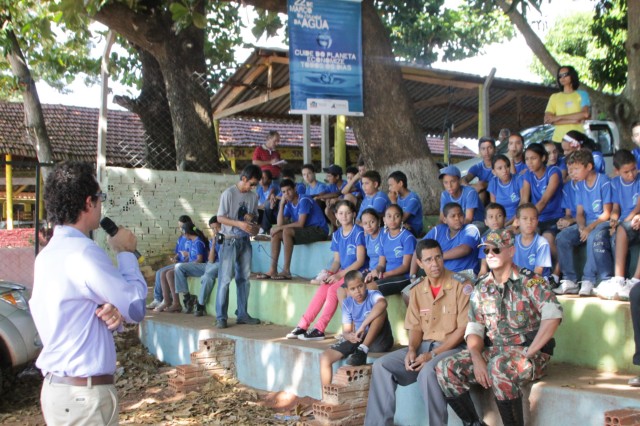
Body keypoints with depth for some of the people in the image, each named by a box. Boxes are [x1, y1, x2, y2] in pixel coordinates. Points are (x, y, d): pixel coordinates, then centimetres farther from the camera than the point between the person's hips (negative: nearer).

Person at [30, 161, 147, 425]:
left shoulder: (46, 255, 9)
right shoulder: (84, 253, -19)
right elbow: (136, 308, -12)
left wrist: (111, 314, -6)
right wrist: (126, 252, -1)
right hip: (85, 395, -9)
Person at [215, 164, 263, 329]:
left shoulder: (253, 197, 8)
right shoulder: (229, 194, -9)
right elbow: (220, 218, -10)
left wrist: (253, 222, -5)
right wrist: (240, 224, -21)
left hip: (245, 241, 6)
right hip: (230, 241, -6)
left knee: (244, 278, 8)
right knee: (225, 279, -7)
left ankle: (242, 314, 16)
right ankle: (220, 317, -4)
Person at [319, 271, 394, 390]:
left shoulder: (373, 295, -13)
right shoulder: (347, 303, 3)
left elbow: (382, 303, -39)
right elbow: (346, 331, 2)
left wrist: (363, 326, -38)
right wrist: (349, 336, -23)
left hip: (379, 341, -5)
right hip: (358, 340, 5)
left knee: (380, 310, -30)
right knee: (325, 358, -10)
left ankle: (363, 350, -31)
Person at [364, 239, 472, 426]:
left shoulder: (461, 285, -9)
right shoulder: (417, 290, 10)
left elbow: (463, 329, -12)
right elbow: (415, 327, 12)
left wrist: (432, 354, -19)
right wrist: (412, 350, -11)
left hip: (452, 347, -6)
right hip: (424, 345, 6)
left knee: (427, 371, -36)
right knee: (382, 365, -12)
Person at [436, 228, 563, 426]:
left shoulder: (530, 281, -7)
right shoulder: (482, 287, 10)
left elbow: (553, 315, -22)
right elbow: (474, 328, 6)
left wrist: (528, 354, -24)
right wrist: (477, 358, -13)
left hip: (530, 353, -5)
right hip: (492, 351, 6)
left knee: (499, 367, -38)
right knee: (445, 368, -14)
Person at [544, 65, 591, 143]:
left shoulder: (581, 94, 12)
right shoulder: (554, 97, 15)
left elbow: (585, 114, -6)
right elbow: (547, 120, 2)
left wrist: (558, 117, -8)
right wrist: (573, 120, -7)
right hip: (558, 140, 1)